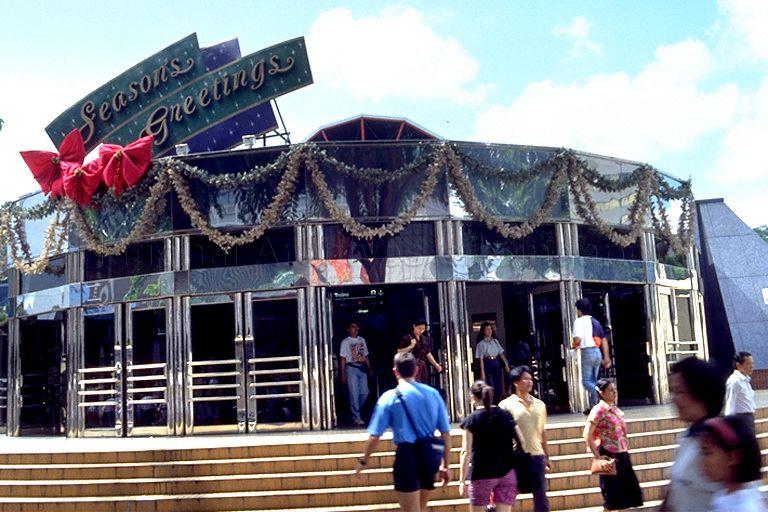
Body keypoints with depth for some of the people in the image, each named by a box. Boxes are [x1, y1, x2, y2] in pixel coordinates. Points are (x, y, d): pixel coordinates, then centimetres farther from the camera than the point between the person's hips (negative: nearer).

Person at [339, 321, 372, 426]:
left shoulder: (362, 340, 15)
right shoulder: (345, 342, 1)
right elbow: (343, 359, -1)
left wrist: (369, 368, 10)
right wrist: (343, 374, -6)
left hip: (362, 368, 5)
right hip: (351, 368, -5)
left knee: (364, 392, 1)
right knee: (354, 393, -6)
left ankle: (354, 410, 24)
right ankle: (356, 417, -2)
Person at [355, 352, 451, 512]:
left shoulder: (390, 397, -5)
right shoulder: (433, 393, 4)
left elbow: (374, 436, -6)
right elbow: (446, 433, 5)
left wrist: (364, 460, 9)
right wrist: (445, 464, 13)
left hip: (407, 456, -4)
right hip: (429, 457, 4)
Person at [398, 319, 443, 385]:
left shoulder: (425, 339, 14)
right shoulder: (407, 338, -3)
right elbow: (399, 352, -5)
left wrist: (436, 364, 13)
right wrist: (411, 346, -16)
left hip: (422, 366, 6)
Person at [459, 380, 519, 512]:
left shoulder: (471, 420, -4)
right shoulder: (506, 416, 6)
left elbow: (466, 452, -9)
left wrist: (462, 481, -8)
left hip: (482, 475, -3)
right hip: (508, 473, 3)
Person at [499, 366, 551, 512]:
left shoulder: (539, 405, 10)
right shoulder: (506, 405, -5)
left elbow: (542, 433, 15)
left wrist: (547, 457, 16)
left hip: (537, 456, 4)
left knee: (541, 498, 9)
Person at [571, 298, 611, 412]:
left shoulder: (579, 321, -5)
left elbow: (578, 339, -18)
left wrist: (573, 346, 3)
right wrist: (606, 357, 15)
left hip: (587, 352, -7)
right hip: (598, 352, 7)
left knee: (586, 381, -5)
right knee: (592, 381, 13)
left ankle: (600, 398, -26)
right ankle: (593, 406, 13)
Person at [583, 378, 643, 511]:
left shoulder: (615, 409, 12)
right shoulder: (599, 410, -11)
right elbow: (587, 435, -17)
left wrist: (625, 453, 13)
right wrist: (598, 457, -17)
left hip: (622, 455, 8)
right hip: (610, 457, -8)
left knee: (630, 491, 10)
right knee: (611, 500, 0)